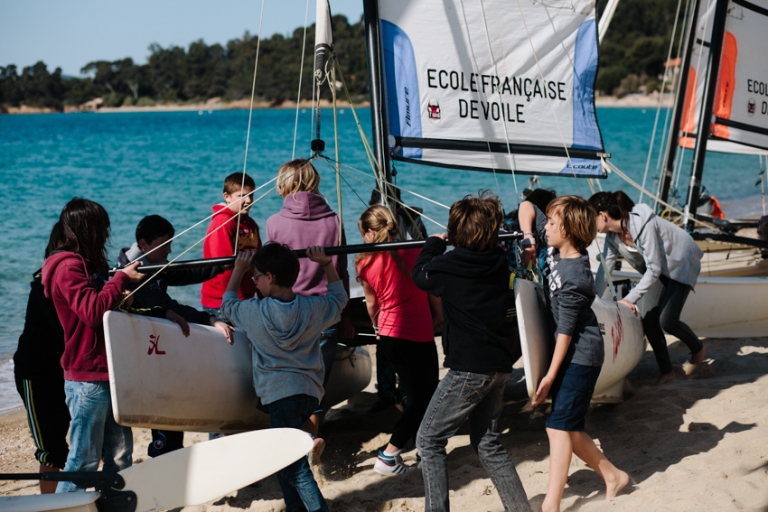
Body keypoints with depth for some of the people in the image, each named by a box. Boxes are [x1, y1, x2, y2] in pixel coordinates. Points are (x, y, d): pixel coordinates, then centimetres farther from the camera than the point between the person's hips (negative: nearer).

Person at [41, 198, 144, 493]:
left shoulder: (88, 264, 16)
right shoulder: (68, 267, -13)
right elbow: (93, 311, -23)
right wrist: (121, 278, -14)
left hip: (108, 373, 9)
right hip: (88, 377, -9)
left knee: (120, 454, 11)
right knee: (84, 458, -4)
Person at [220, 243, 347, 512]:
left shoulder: (255, 312, -9)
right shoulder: (313, 308, -1)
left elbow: (227, 304, 14)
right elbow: (338, 296, 21)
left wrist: (238, 270, 22)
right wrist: (326, 264, 23)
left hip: (279, 394, -6)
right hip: (309, 392, 6)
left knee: (294, 466, -8)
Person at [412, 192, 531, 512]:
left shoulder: (450, 266, -13)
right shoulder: (499, 262, 4)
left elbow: (420, 275, 8)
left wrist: (435, 243, 22)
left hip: (469, 368, -7)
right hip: (498, 365, 7)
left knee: (429, 441, 3)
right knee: (487, 443, 18)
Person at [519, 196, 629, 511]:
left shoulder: (574, 278, -25)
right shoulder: (556, 247, -2)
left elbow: (566, 330, -22)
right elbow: (527, 207, 7)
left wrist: (550, 375, -17)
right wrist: (527, 238, -12)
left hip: (580, 355, -9)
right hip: (569, 352, 9)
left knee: (559, 426, -11)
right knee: (569, 427, 13)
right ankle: (611, 475, 29)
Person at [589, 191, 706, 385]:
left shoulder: (643, 224, -33)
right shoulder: (612, 234, -9)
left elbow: (654, 269, -30)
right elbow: (605, 268, -3)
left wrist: (630, 298, -31)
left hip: (681, 263, -7)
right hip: (660, 270, 8)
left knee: (667, 320, -14)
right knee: (648, 318, -5)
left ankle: (698, 348, 15)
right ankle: (666, 371, 7)